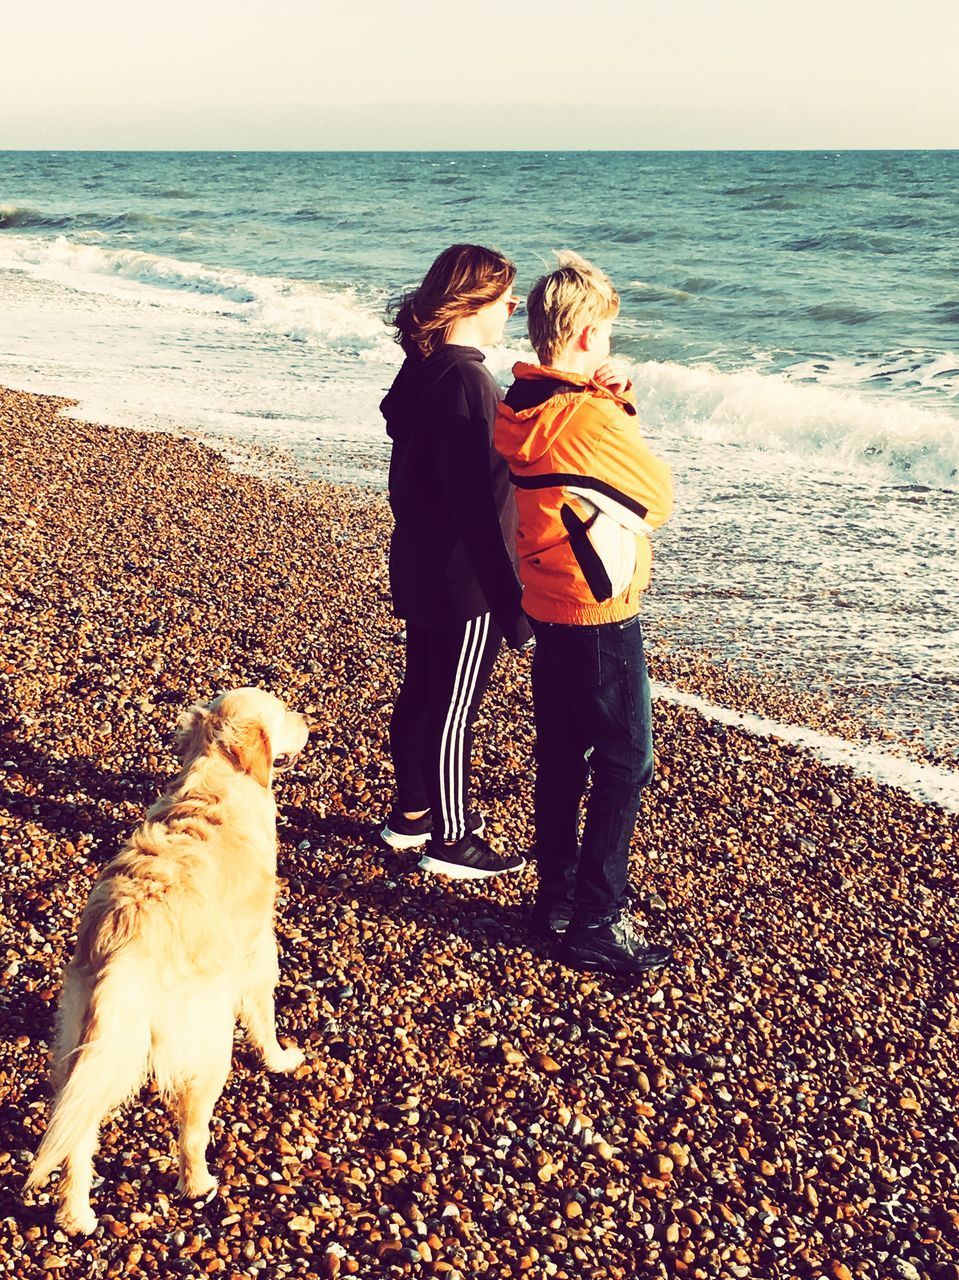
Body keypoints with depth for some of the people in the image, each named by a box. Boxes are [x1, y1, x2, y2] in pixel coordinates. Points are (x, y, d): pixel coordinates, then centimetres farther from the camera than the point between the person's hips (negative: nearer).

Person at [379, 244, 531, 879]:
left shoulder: (422, 369, 7)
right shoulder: (465, 381, -23)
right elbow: (477, 503, -25)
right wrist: (511, 602, -21)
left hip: (419, 568, 10)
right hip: (464, 581, -10)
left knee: (421, 692, 20)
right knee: (455, 709, 3)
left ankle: (412, 814, 35)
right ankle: (451, 841, 16)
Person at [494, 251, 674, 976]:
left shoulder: (518, 410, 3)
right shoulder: (590, 418, -22)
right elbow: (660, 497, -9)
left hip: (547, 610, 9)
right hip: (601, 617, -9)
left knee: (561, 763, 17)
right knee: (624, 768, 2)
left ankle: (557, 901, 28)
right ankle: (594, 924, 7)